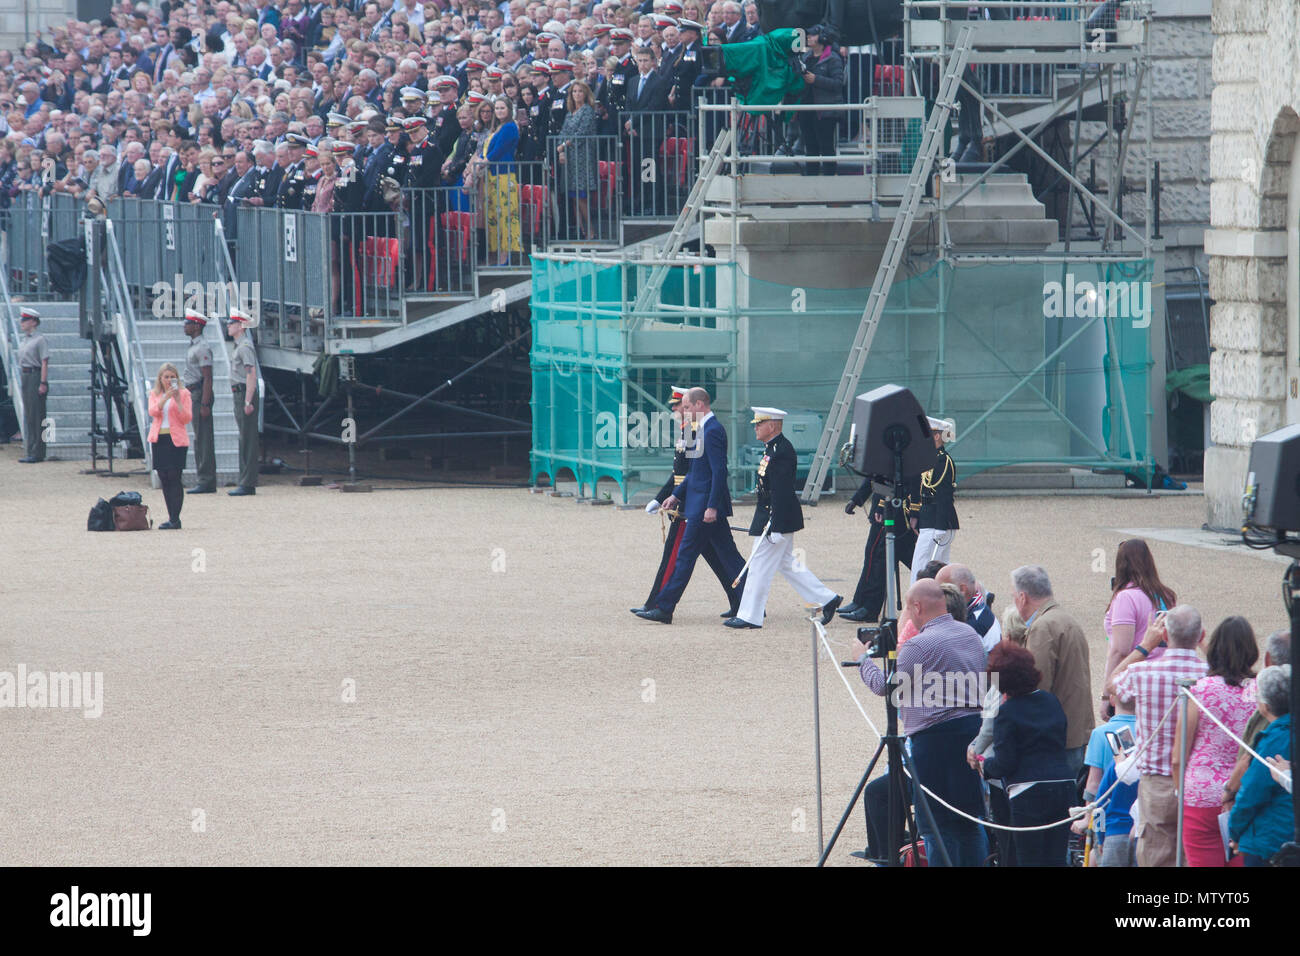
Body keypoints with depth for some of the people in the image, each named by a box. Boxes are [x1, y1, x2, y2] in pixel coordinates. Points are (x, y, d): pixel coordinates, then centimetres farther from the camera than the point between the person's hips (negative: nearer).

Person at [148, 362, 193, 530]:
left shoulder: (183, 394, 4)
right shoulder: (154, 394, 12)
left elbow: (187, 418, -4)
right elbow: (153, 412, -7)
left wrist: (178, 401, -15)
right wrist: (165, 398, -19)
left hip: (176, 439, -4)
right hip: (158, 439, 4)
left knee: (174, 478, -12)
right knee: (164, 479, 5)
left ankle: (175, 519, -13)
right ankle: (172, 518, 11)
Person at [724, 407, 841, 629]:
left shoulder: (781, 451, -19)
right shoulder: (773, 448, 13)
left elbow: (781, 492, -23)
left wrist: (774, 527, -25)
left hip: (778, 519, -11)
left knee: (760, 566, -3)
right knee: (788, 565, 16)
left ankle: (750, 616, 3)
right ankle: (827, 599, 20)